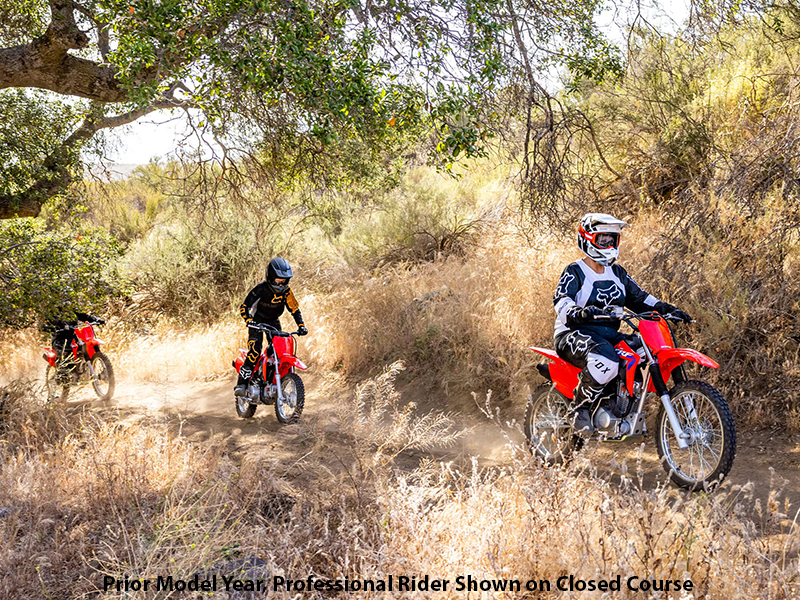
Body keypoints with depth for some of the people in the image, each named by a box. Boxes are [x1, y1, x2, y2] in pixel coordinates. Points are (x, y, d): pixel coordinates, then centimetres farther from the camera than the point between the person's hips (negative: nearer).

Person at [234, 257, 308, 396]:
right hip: (257, 321, -5)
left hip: (274, 322, 5)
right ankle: (241, 383, -24)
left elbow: (294, 308, 1)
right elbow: (244, 307, -22)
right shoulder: (261, 289, -22)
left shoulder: (286, 291, -9)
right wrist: (249, 321, -39)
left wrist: (301, 325, -11)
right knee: (254, 351, -24)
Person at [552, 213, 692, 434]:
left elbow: (639, 298, 19)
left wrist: (666, 308, 1)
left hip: (610, 335, 8)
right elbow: (561, 300, -21)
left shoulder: (617, 273, 18)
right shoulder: (574, 272, -5)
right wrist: (579, 312, -44)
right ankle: (579, 408, -18)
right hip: (574, 334, -8)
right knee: (606, 359, -38)